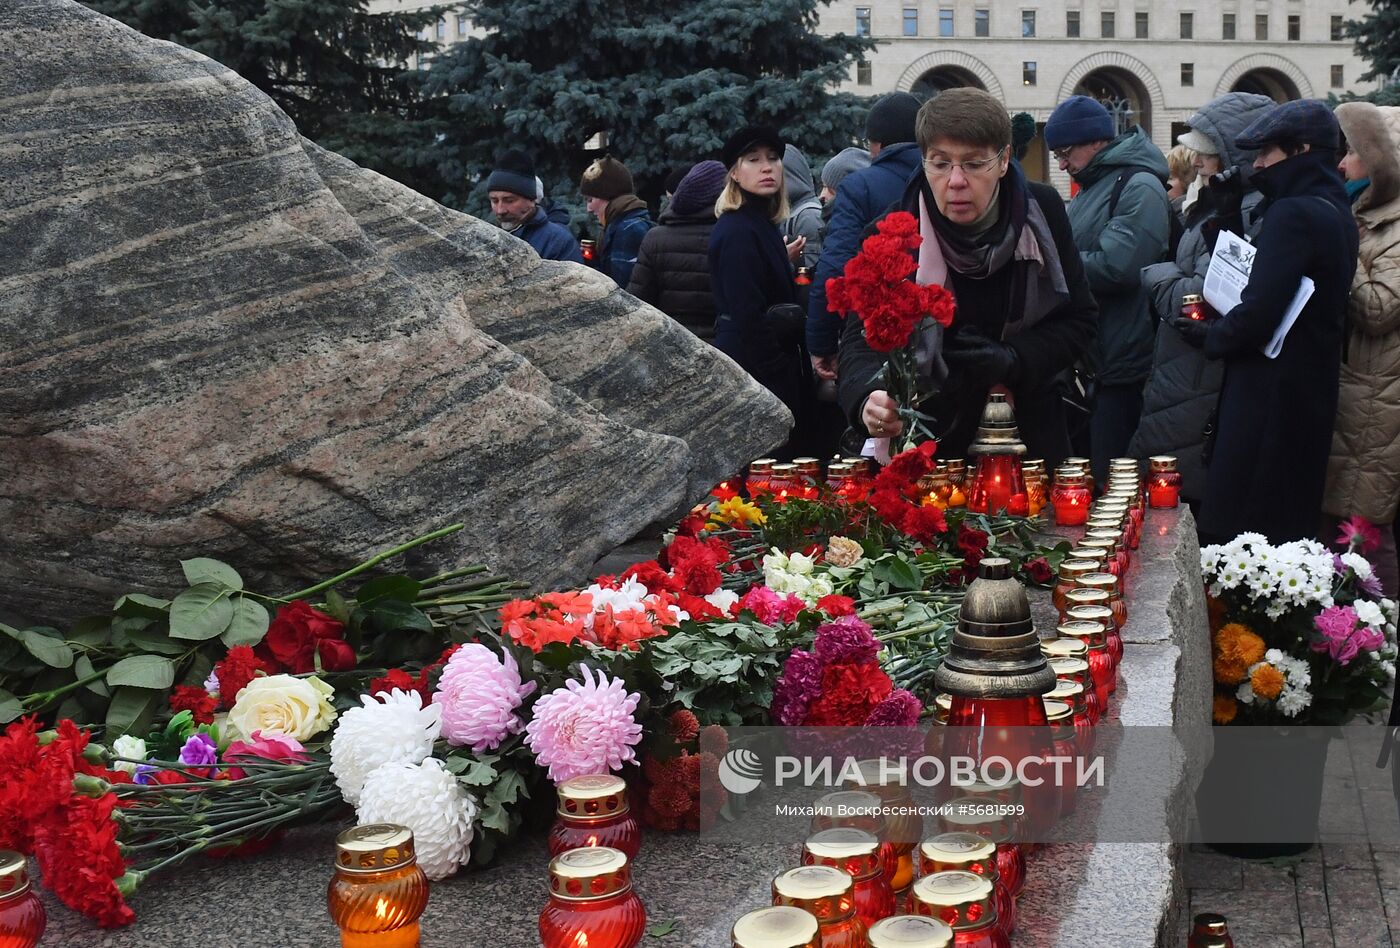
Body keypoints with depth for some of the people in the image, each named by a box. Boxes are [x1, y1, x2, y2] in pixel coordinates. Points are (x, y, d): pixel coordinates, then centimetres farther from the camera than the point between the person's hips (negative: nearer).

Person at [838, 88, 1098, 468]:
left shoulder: (1042, 212, -6)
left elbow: (1079, 320, 0)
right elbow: (861, 340, -23)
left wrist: (1013, 360, -18)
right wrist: (869, 400, -45)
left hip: (1031, 436, 3)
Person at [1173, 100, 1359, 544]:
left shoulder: (1292, 214, -17)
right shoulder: (1336, 212, 14)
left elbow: (1258, 312, -23)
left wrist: (1210, 336, -4)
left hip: (1269, 395, -10)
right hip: (1312, 391, 10)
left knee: (1233, 525, -6)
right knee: (1288, 524, 15)